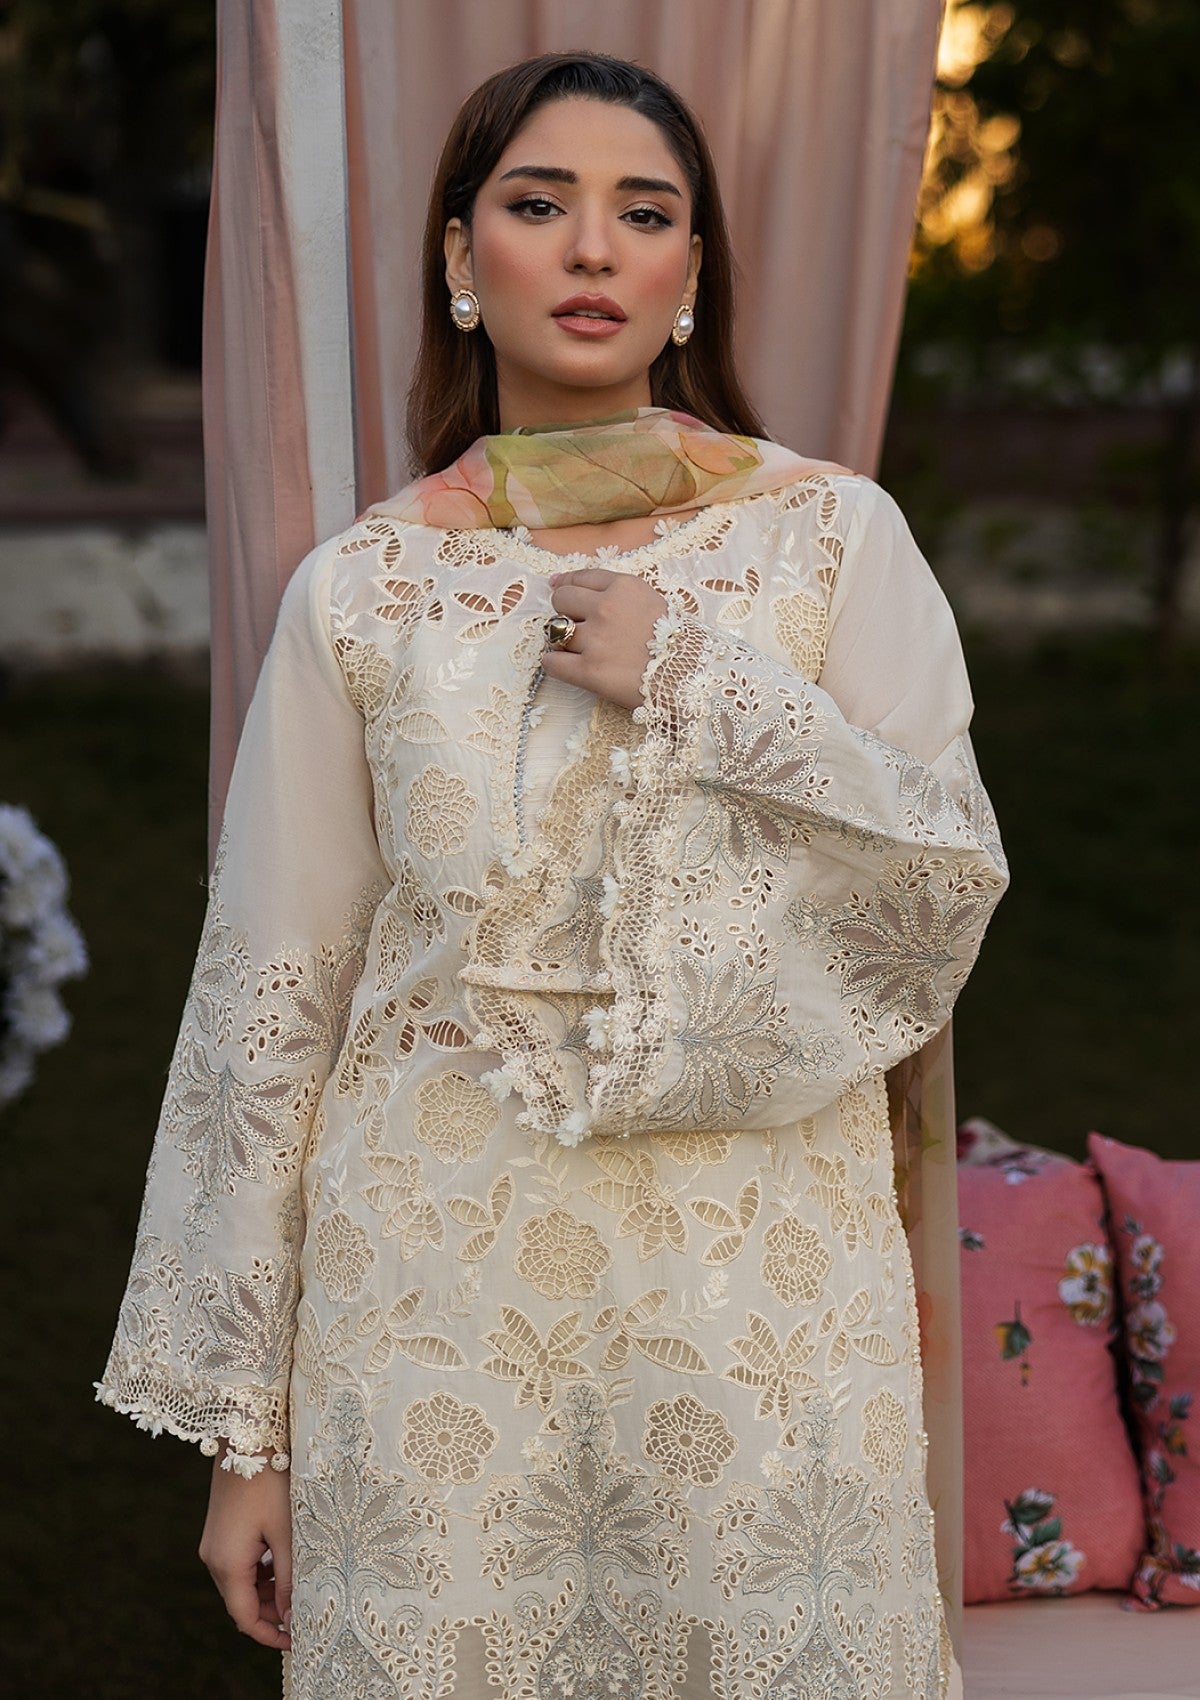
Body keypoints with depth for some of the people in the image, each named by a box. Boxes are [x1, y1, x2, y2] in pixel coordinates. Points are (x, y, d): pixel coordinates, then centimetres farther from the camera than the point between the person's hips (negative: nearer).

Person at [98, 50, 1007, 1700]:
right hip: (436, 1287, 1)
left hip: (758, 1281, 0)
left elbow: (953, 893, -2)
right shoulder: (361, 587, 1)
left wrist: (707, 684, -14)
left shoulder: (833, 535, 0)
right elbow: (271, 999, 2)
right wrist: (242, 1419, 2)